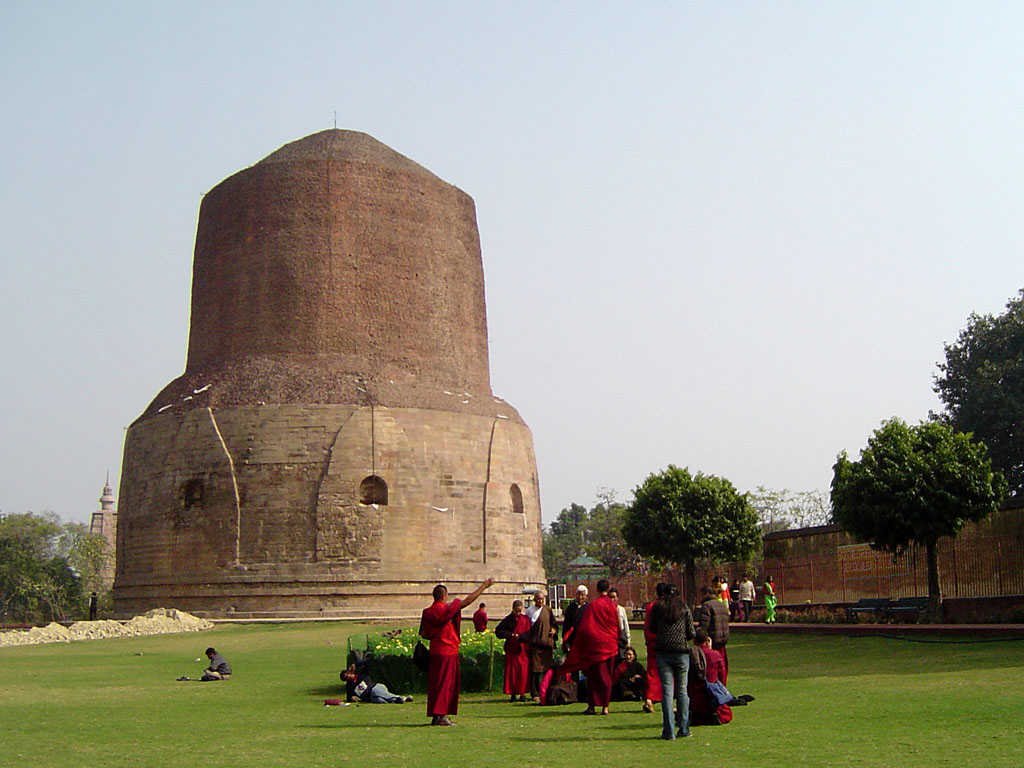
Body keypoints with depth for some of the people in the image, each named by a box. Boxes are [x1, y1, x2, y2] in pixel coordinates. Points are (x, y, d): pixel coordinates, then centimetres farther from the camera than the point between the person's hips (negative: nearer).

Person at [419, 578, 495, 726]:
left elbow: (423, 634, 6)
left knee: (435, 683, 11)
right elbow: (469, 599, -8)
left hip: (435, 651, 6)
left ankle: (435, 715, 15)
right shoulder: (448, 608, -13)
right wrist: (484, 585, 0)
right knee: (445, 682, -1)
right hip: (448, 652, -6)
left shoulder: (427, 612, 2)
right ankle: (440, 715, -4)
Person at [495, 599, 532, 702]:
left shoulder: (525, 619, 4)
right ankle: (513, 694, 4)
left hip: (523, 649, 0)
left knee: (523, 671, -4)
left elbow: (529, 633, -3)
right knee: (511, 671, -1)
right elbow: (498, 631, 0)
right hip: (511, 649, 0)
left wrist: (519, 636, -18)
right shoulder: (508, 619, 3)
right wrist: (510, 635, -10)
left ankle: (522, 693, 2)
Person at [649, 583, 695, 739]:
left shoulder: (657, 607, 5)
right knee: (682, 690, 9)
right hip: (681, 652, 0)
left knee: (667, 690, 0)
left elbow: (652, 628, 14)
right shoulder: (684, 608, 4)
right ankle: (683, 728, 11)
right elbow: (691, 633, 3)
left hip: (662, 652, 0)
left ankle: (669, 731, -3)